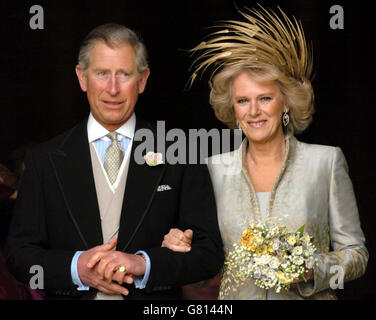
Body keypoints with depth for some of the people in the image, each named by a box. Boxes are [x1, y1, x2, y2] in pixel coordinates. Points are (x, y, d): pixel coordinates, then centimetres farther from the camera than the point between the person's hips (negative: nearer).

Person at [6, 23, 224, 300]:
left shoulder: (181, 155, -7)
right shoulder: (44, 160, -3)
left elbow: (209, 253, -9)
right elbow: (20, 254, -5)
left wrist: (143, 263, -23)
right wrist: (76, 268, -21)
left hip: (157, 313, 0)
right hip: (72, 295, 1)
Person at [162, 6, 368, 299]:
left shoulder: (326, 161, -5)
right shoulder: (216, 168, 0)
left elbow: (356, 254, -2)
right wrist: (182, 246, -10)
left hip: (306, 295, -2)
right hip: (235, 296, 2)